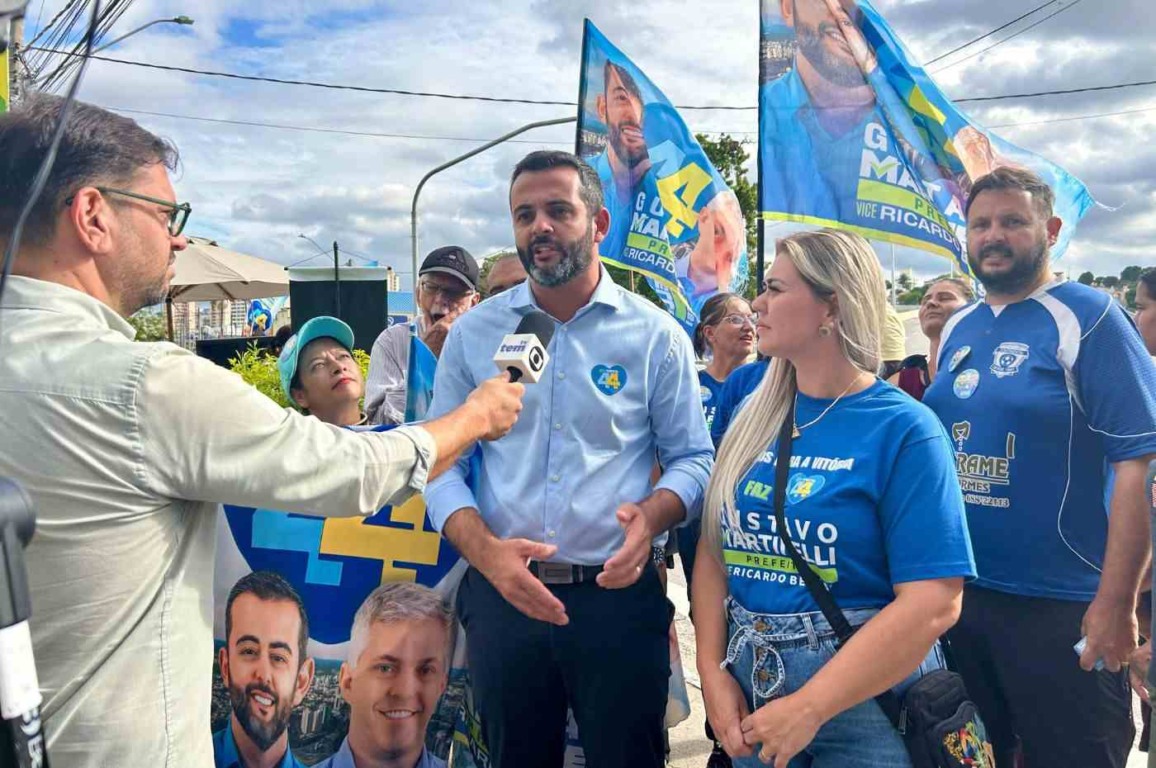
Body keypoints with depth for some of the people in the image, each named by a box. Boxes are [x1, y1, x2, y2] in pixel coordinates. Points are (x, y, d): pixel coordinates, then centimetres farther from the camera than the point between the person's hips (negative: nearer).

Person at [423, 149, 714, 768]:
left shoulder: (655, 335, 0)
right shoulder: (473, 333, 3)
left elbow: (692, 458, 3)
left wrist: (651, 516, -18)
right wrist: (486, 551, -14)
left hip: (618, 593, -1)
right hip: (501, 594, 2)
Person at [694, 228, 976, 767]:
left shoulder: (904, 431, -14)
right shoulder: (753, 417, 2)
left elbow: (932, 603, -20)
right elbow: (714, 550, 4)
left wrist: (808, 708, -20)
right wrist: (714, 674, -6)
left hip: (864, 699, -5)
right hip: (750, 681, 5)